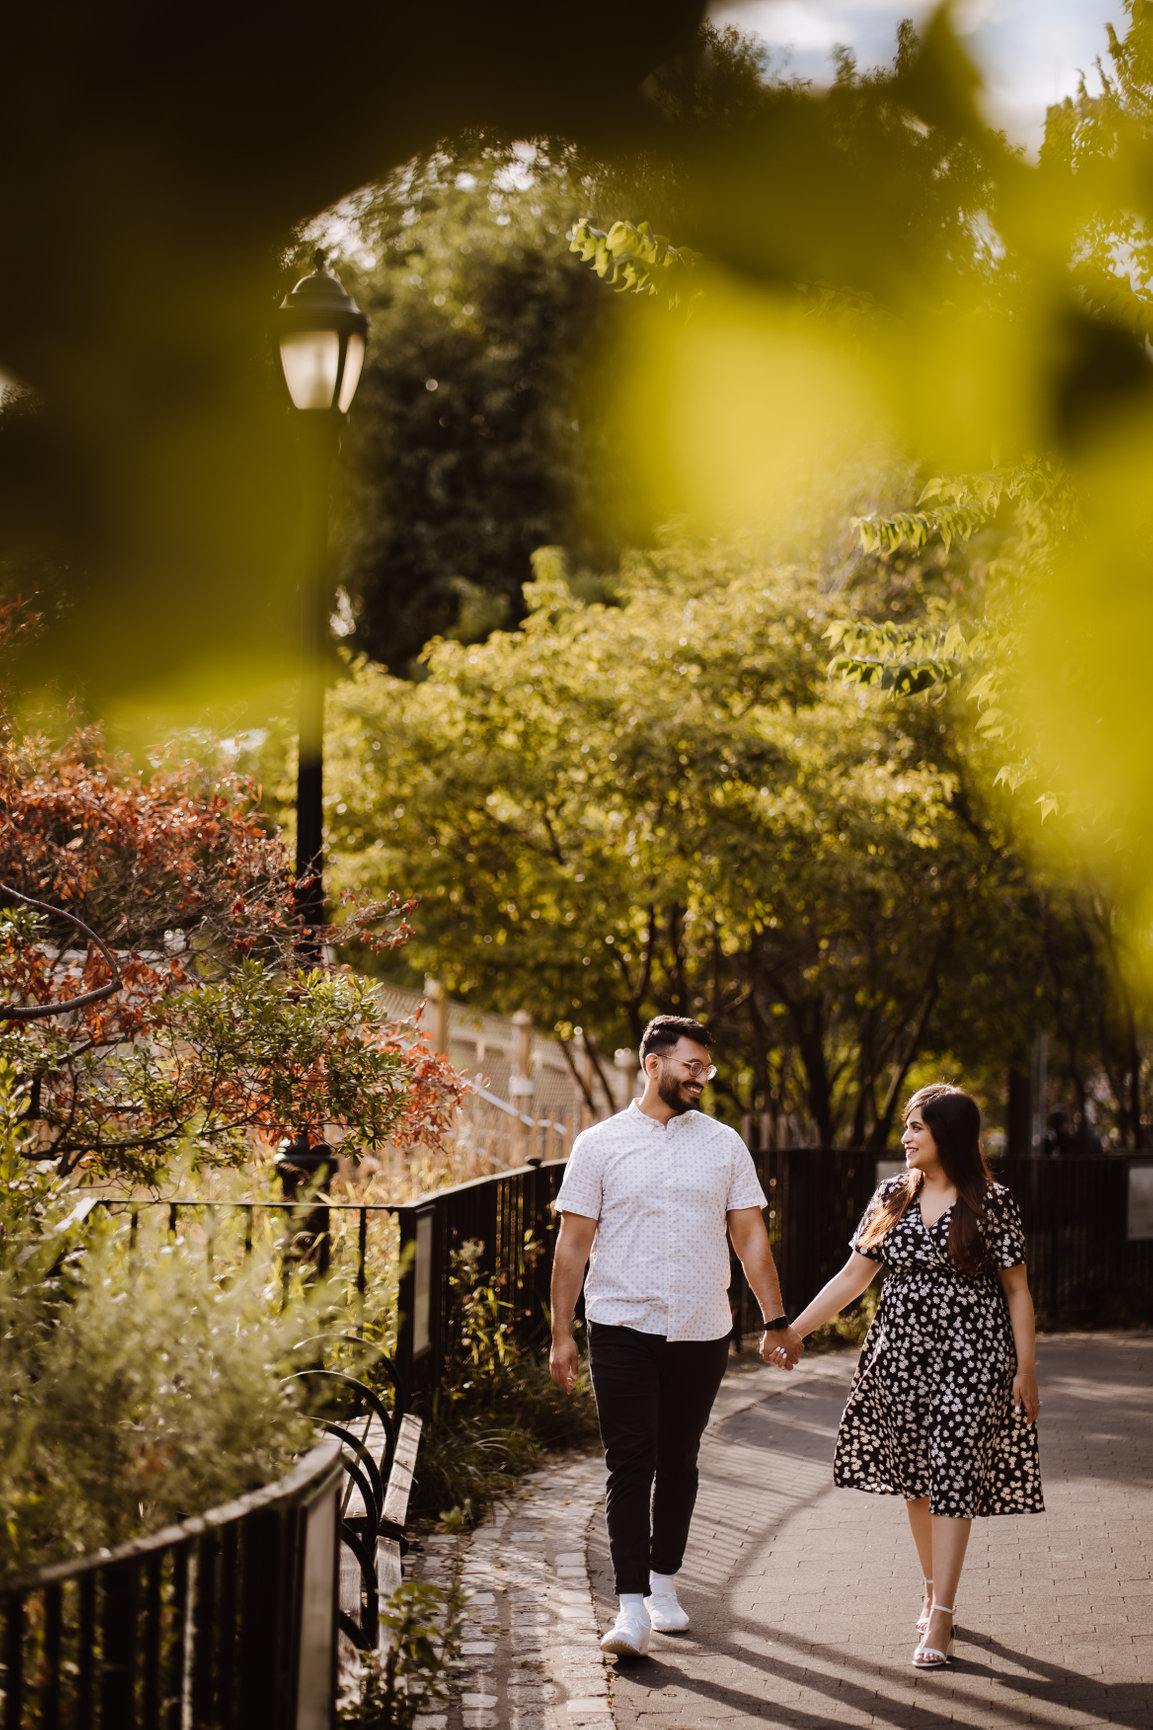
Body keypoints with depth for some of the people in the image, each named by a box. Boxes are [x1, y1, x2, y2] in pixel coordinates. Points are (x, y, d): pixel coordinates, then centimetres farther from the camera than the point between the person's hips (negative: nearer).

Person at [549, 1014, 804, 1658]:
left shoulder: (724, 1145, 7)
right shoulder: (600, 1145, 1)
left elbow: (750, 1236, 9)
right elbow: (574, 1243, 2)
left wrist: (776, 1320, 4)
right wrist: (561, 1332, -2)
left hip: (702, 1333, 3)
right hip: (623, 1329, -2)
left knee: (679, 1462, 11)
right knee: (631, 1463, -8)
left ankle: (664, 1581, 26)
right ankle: (632, 1606, -9)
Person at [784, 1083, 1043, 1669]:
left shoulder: (991, 1202, -6)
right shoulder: (892, 1197, 6)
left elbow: (1016, 1290, -3)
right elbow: (853, 1275, 9)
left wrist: (1026, 1369, -5)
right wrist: (793, 1330, 5)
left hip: (969, 1357, -5)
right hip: (902, 1352, 5)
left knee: (951, 1476, -7)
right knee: (915, 1476, 9)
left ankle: (939, 1620, -6)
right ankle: (935, 1593, 27)